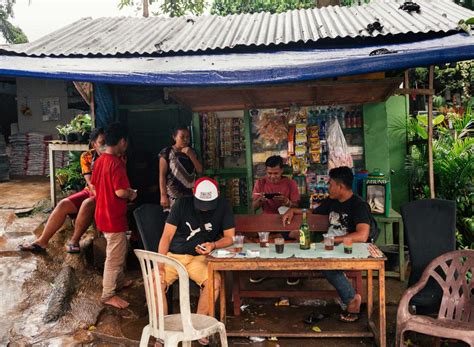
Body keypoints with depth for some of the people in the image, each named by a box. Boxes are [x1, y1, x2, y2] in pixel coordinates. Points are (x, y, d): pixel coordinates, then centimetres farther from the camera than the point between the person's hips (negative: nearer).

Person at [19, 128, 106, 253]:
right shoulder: (86, 156, -2)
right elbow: (90, 182, -9)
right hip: (90, 191, 5)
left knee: (87, 204, -33)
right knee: (63, 204, -15)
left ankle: (74, 240, -16)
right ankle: (42, 241, -6)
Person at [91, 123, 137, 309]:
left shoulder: (99, 161, 6)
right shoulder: (117, 163, -22)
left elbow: (94, 188, 14)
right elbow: (120, 192, -28)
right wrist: (132, 194, -8)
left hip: (103, 214, 10)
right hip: (114, 218, -10)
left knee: (119, 250, 25)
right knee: (114, 257, 3)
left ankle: (119, 281, 40)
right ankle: (108, 295, 14)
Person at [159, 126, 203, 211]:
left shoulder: (191, 152, 12)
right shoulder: (167, 152, -4)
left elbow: (200, 170, 5)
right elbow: (162, 175, -6)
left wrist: (191, 155, -8)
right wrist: (163, 195, -12)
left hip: (190, 194, 5)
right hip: (173, 196, -4)